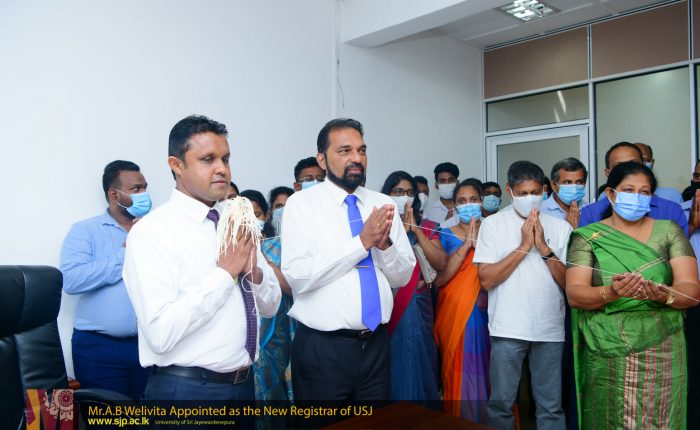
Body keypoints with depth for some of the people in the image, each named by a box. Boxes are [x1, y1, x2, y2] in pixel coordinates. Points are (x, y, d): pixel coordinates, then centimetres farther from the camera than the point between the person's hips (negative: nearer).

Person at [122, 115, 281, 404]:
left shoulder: (237, 223, 4)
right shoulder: (150, 231, -14)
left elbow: (270, 306, 9)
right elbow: (160, 333, -23)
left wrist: (253, 272, -11)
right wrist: (226, 272, -20)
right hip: (186, 390, -6)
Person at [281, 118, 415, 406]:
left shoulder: (383, 204, 5)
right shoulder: (301, 204, -7)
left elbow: (402, 277, 5)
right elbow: (297, 276, -18)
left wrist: (385, 243, -15)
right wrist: (363, 242, -19)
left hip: (376, 344, 4)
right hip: (322, 348, -4)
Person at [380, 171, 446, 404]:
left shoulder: (426, 227, 9)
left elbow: (441, 263, -4)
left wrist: (416, 229, -10)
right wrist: (401, 231, -15)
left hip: (417, 308, 2)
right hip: (388, 307, -2)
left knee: (417, 364, 8)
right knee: (392, 366, 5)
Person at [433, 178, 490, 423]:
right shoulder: (446, 236, 3)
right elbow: (439, 279, -12)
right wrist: (466, 244, -15)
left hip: (486, 315, 1)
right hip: (455, 316, -1)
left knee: (488, 374, 5)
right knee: (460, 375, 2)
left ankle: (492, 422, 24)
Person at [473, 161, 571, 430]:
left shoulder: (560, 227, 5)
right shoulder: (492, 224, -1)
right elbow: (486, 280, -9)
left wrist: (544, 248, -11)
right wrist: (524, 246, -13)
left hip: (550, 329, 2)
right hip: (508, 329, -2)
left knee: (551, 406, 10)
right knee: (501, 403, 7)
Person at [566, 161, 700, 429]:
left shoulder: (669, 231, 5)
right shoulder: (587, 236, 0)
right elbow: (574, 294, -8)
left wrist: (663, 295, -25)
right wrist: (610, 293, -28)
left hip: (662, 353, 1)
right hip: (607, 354, -1)